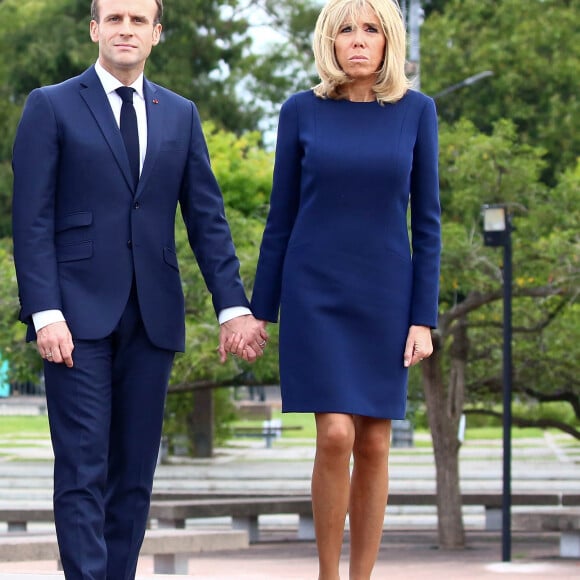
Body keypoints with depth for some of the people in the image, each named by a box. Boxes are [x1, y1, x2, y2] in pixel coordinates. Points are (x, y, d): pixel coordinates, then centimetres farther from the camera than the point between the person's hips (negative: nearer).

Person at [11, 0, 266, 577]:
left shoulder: (180, 115, 14)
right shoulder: (51, 106, 2)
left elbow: (206, 217, 10)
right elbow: (32, 219, -4)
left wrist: (232, 306, -1)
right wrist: (45, 313, -13)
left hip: (152, 315, 4)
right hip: (79, 314, -4)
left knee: (135, 472, 5)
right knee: (82, 470, -8)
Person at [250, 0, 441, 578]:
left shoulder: (416, 111, 0)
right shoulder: (301, 111, -1)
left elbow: (425, 221, 2)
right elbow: (281, 217, 3)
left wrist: (423, 319, -3)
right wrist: (260, 311, 3)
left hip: (384, 296, 2)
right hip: (314, 296, -1)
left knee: (373, 445, 4)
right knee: (335, 436, -13)